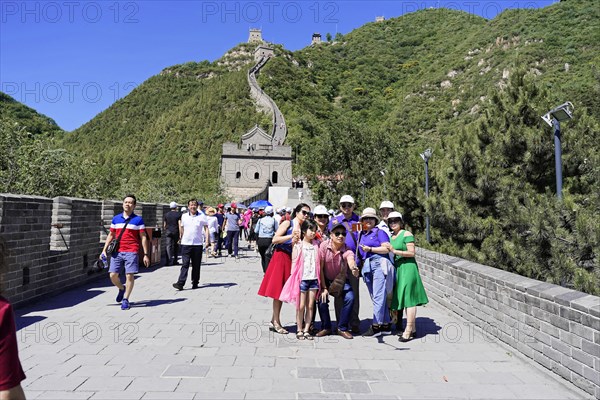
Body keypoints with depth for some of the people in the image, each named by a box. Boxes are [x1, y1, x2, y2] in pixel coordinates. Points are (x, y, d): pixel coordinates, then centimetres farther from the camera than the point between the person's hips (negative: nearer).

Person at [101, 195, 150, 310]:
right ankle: (122, 289, 32)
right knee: (113, 275, 2)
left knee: (130, 276, -6)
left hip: (131, 252, -3)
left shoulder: (138, 219, 1)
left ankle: (125, 299, 10)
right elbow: (111, 235, 19)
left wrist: (146, 254, -3)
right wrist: (104, 250, 11)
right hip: (117, 252, 3)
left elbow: (143, 237, 1)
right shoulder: (115, 219, 12)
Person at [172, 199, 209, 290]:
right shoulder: (184, 216, 8)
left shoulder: (202, 216, 1)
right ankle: (180, 283, -9)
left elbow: (206, 228, 2)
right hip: (186, 244, 1)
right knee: (185, 264, -6)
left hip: (198, 244, -1)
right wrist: (181, 238, 19)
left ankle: (195, 283, 18)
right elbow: (182, 228, 19)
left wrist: (207, 240, -8)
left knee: (196, 265, 7)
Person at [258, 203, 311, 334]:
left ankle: (274, 321, 20)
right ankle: (276, 322, 9)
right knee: (278, 290, -1)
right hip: (281, 257, -6)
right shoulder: (287, 223, -4)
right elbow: (275, 239, -12)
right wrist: (291, 236, -18)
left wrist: (297, 241, -12)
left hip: (292, 259, 6)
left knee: (282, 291, 10)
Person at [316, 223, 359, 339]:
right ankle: (326, 327, 5)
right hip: (326, 279, 0)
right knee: (322, 299, -21)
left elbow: (351, 260, -45)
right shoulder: (324, 246, -20)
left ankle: (342, 328, -2)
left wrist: (354, 269, -70)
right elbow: (320, 267, -16)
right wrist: (324, 288, -17)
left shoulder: (347, 250, -22)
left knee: (350, 298, -22)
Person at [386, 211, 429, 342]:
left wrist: (395, 251, -18)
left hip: (407, 268, -8)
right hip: (397, 269, 8)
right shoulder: (391, 236, 15)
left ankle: (408, 330, -4)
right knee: (404, 299, 10)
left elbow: (411, 253, -14)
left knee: (409, 299, -6)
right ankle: (413, 329, 19)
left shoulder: (406, 234, -6)